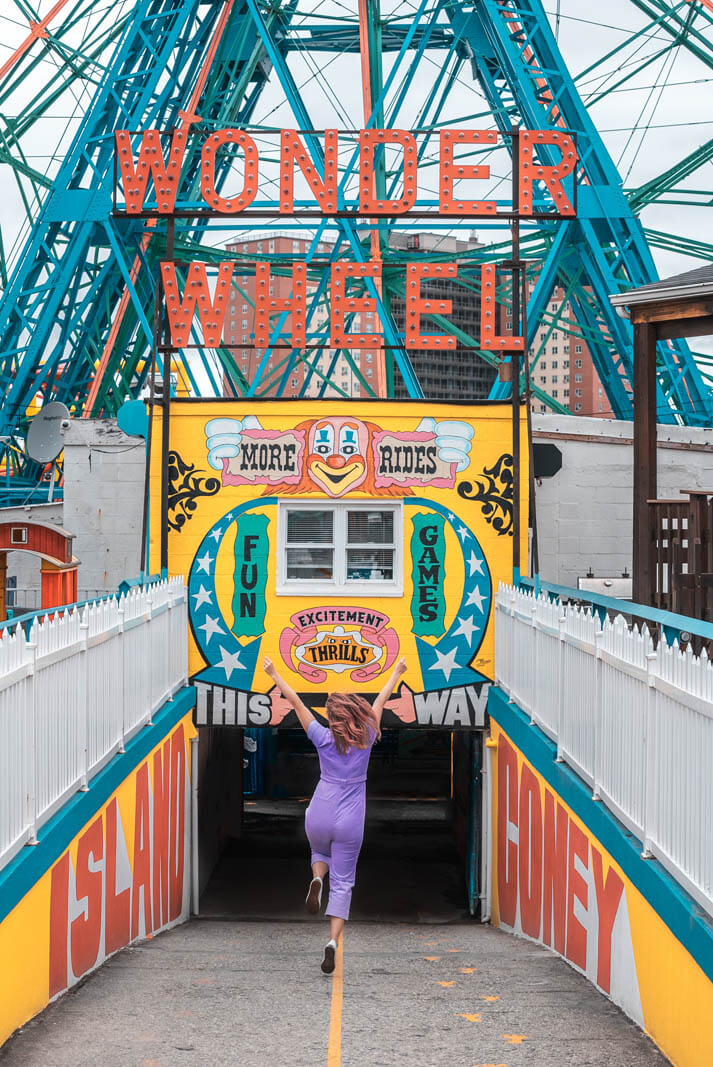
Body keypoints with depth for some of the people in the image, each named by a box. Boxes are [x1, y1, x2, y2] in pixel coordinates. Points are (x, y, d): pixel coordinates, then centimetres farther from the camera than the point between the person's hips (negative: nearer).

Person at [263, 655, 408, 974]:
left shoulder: (324, 738, -7)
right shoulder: (366, 737, -4)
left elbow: (296, 702, -1)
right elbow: (380, 701, 10)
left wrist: (274, 674, 7)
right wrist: (396, 673, 22)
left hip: (319, 818, 0)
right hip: (350, 823, 0)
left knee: (319, 852, 33)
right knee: (343, 883, 4)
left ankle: (317, 877, -3)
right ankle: (333, 942, -13)